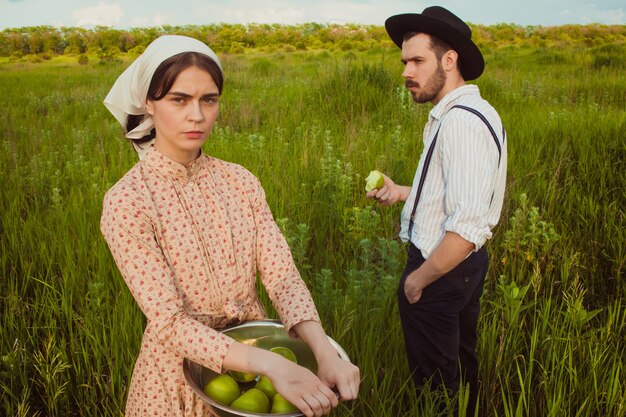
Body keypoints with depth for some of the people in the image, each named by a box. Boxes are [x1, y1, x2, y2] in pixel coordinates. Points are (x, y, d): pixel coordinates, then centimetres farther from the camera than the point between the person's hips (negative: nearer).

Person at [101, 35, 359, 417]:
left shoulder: (241, 182, -6)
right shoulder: (127, 202, -19)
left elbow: (283, 276, -13)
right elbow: (168, 323, -24)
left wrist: (324, 352, -29)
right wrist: (271, 364, -35)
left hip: (255, 355, 4)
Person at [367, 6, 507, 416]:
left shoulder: (460, 122, -26)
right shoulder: (474, 112, 5)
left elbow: (466, 228, -30)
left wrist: (419, 278, -18)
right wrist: (402, 193, 13)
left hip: (442, 271, -10)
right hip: (467, 264, 10)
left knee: (435, 382, 11)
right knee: (463, 369, 27)